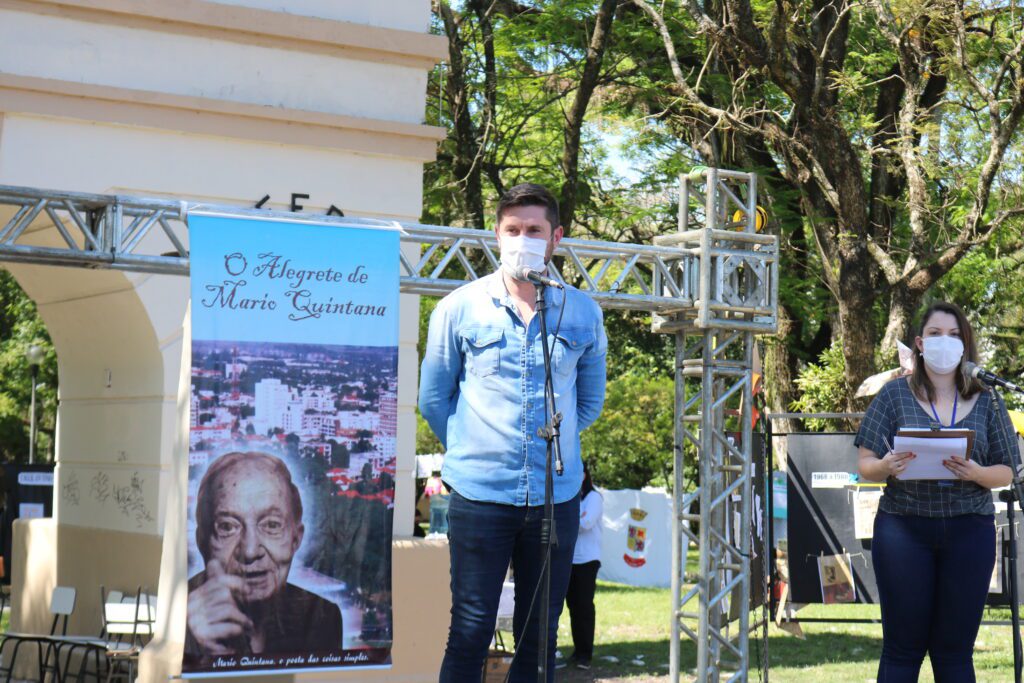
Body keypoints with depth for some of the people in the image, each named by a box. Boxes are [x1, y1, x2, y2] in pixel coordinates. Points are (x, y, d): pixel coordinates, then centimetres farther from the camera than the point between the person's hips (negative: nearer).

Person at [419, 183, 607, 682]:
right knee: (471, 631, -1)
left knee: (540, 635, 8)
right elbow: (433, 398, 9)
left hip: (557, 496, 2)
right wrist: (471, 449, 8)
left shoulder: (583, 314, 6)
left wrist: (555, 444, 13)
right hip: (479, 495, -2)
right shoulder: (459, 308, 2)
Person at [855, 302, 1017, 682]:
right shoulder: (895, 395, 5)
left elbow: (1006, 473, 8)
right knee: (902, 648, 1)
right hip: (903, 527, -1)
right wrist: (886, 468, -19)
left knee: (955, 650, 5)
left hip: (969, 532, 1)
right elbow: (865, 466, 3)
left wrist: (976, 474, -14)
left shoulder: (987, 403, 9)